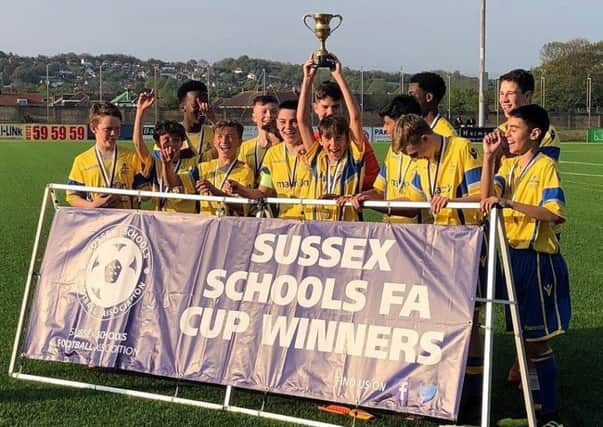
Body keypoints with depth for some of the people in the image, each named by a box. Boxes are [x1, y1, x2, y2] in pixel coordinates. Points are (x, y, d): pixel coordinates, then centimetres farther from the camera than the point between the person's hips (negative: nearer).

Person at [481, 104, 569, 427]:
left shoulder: (545, 166, -10)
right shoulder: (507, 165, 10)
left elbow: (553, 213, -23)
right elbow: (486, 198, -5)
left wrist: (508, 202, -31)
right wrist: (488, 157, -12)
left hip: (538, 259, -7)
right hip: (512, 256, 7)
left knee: (536, 338, -2)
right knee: (522, 334, 15)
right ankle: (535, 401, 28)